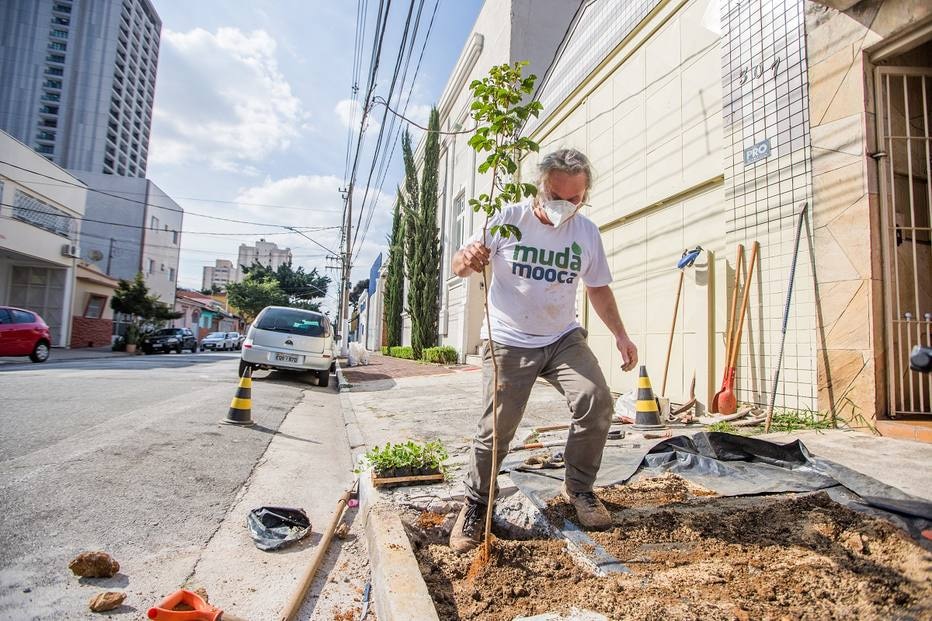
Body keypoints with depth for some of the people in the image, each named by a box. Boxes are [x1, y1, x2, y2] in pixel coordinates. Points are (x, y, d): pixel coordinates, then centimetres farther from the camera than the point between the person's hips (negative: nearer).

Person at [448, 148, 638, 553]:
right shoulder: (508, 220, -8)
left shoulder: (587, 232, 3)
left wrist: (620, 335, 7)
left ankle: (578, 488, 11)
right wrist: (467, 260, -33)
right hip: (509, 342, -3)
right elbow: (460, 265, -8)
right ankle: (476, 505, 19)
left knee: (596, 402, -13)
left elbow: (598, 287, 14)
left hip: (564, 339, 4)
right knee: (497, 428, -4)